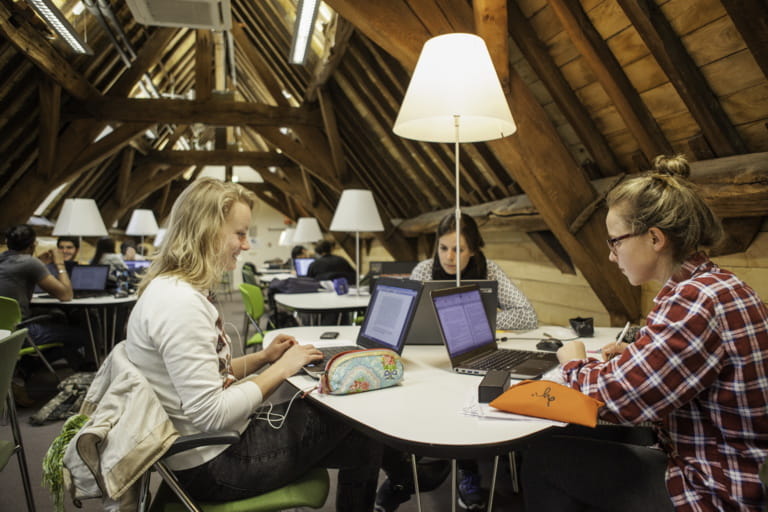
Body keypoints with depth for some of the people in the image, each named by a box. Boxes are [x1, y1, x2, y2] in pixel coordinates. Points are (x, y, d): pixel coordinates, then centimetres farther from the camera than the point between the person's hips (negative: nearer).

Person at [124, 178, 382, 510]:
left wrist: (262, 357, 2)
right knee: (362, 436, 1)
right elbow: (210, 415, -27)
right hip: (212, 463, -9)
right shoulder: (179, 302, -27)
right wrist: (280, 369, -18)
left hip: (212, 443, 9)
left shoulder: (176, 288, 5)